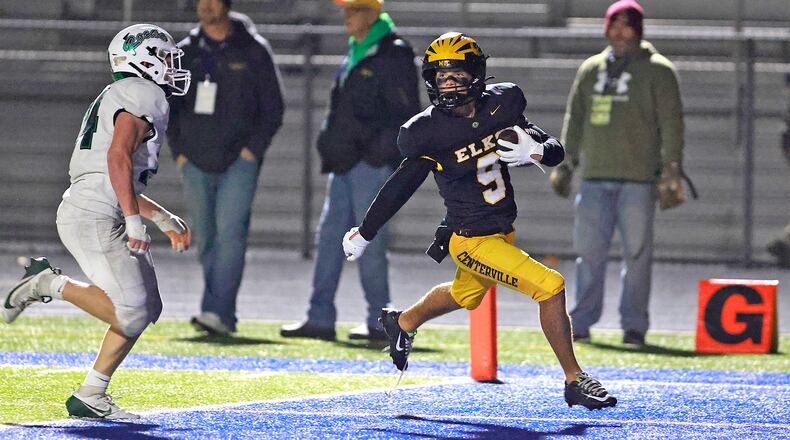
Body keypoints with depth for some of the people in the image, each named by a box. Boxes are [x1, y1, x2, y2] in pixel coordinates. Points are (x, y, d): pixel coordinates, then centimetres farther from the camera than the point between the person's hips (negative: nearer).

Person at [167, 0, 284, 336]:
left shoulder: (253, 51, -1)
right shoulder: (186, 53, 9)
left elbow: (273, 109, 1)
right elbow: (168, 105, 18)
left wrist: (253, 150, -9)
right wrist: (178, 150, 7)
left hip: (239, 161, -4)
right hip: (196, 165, 4)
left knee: (230, 233, -16)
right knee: (206, 241, 6)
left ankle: (218, 311, -22)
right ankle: (224, 316, 15)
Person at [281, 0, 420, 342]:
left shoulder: (393, 56, -9)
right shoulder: (355, 55, 17)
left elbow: (406, 114, -12)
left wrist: (381, 150, -17)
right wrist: (330, 149, 16)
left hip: (372, 163, -9)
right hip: (345, 164, 9)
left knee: (370, 241, -5)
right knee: (330, 236, 5)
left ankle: (379, 323, 2)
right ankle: (320, 319, 6)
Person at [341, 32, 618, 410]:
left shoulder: (500, 105, -7)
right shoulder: (429, 131, -19)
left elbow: (555, 151, -2)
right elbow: (401, 186, -5)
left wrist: (536, 151, -26)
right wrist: (364, 234, 5)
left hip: (502, 231, 7)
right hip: (471, 240, -7)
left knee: (464, 296, 32)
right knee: (550, 287, -18)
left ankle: (402, 323, 60)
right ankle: (574, 381, -5)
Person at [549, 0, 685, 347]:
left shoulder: (657, 71, 1)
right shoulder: (591, 69, 14)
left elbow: (671, 122, -4)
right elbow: (575, 118, 19)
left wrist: (671, 171, -11)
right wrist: (566, 163, 13)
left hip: (638, 178, -4)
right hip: (595, 177, 4)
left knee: (637, 253, -2)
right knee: (589, 251, 1)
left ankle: (634, 326, 3)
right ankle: (581, 323, 5)